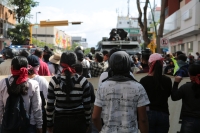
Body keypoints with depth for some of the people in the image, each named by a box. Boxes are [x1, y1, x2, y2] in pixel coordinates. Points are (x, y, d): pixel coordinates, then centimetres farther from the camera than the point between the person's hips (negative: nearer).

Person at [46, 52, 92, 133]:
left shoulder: (54, 81, -8)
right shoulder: (82, 81, -10)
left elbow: (50, 105, -3)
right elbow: (87, 105, -5)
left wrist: (49, 123, 9)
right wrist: (87, 122, 8)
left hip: (60, 121, 0)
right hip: (78, 120, 0)